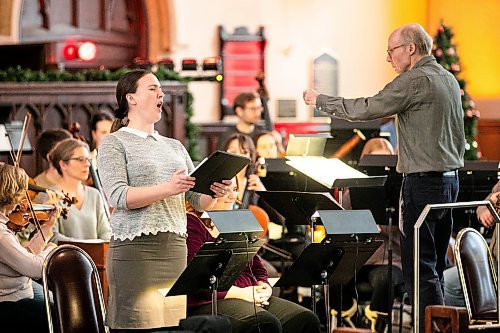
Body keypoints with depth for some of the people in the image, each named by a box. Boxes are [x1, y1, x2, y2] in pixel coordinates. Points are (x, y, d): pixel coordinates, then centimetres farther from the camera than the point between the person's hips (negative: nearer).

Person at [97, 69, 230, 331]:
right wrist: (167, 189, -24)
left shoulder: (174, 146, 21)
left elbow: (198, 201, 16)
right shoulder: (114, 143, 3)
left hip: (176, 250, 5)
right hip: (136, 250, -5)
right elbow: (118, 196, -12)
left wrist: (214, 193, -7)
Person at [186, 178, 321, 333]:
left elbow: (258, 268, 25)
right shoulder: (192, 224, -2)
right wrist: (239, 293, -17)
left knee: (307, 320, -16)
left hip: (253, 299, 8)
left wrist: (264, 288, 1)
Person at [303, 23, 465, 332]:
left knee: (419, 266, -6)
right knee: (435, 264, 15)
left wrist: (320, 100, -3)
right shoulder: (449, 79, 14)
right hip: (451, 177, 9)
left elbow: (366, 109, -14)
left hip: (424, 180, -9)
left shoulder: (415, 80, -14)